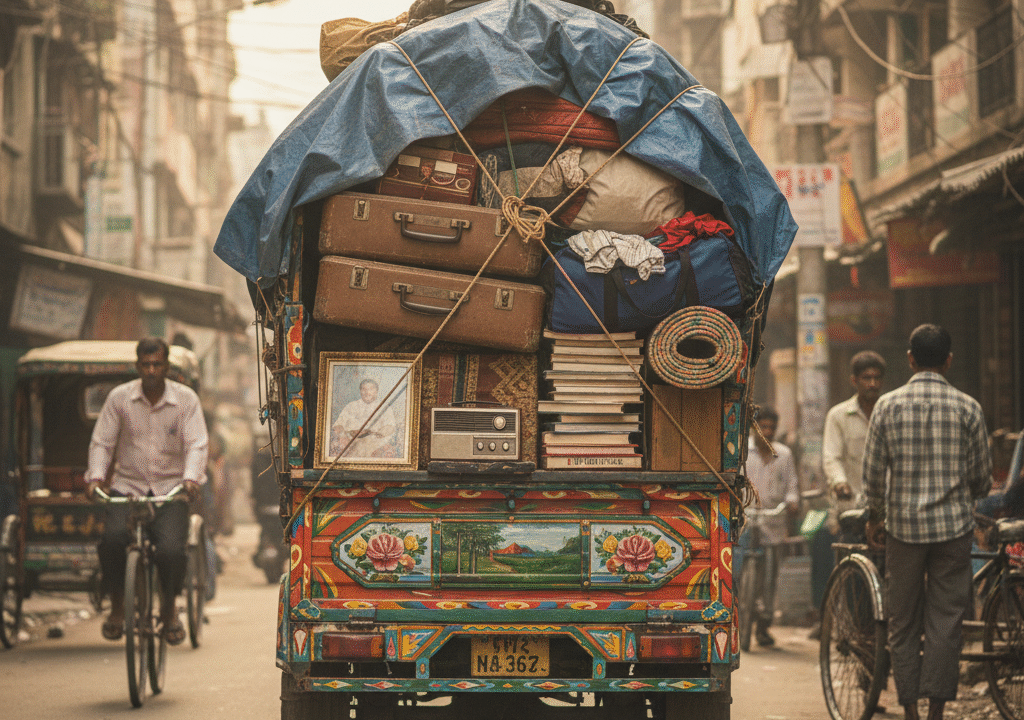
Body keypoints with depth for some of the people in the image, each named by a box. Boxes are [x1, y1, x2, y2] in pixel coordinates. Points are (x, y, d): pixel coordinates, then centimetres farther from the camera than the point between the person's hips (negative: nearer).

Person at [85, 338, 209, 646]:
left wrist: (191, 477, -25)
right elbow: (101, 442, 3)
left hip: (170, 490, -1)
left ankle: (170, 608, 6)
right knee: (112, 538, -29)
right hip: (127, 486, 1)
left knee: (172, 550, -25)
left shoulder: (186, 399, 1)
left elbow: (197, 444, -6)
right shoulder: (119, 397, 2)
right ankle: (117, 604, -4)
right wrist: (96, 476, -15)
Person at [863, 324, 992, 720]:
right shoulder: (967, 408, -3)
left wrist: (874, 517, 16)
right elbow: (982, 477, 3)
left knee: (903, 623, 8)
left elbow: (873, 472, 1)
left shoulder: (888, 405, -2)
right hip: (953, 524, -1)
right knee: (946, 621, 3)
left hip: (903, 524, 1)